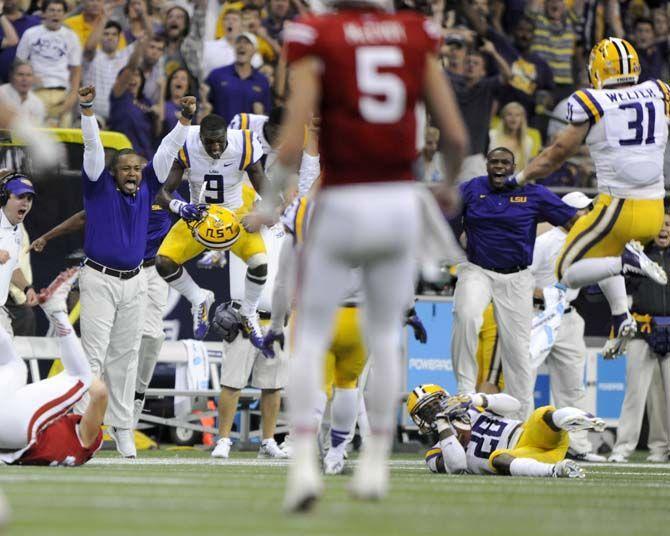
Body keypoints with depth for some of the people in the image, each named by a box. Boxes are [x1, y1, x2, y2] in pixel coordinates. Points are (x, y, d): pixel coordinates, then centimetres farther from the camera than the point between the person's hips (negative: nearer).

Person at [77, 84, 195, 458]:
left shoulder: (146, 189, 7)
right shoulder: (100, 187, -2)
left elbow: (166, 154, 4)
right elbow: (94, 149, -12)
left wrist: (185, 120, -5)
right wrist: (88, 110, -23)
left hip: (134, 283, 4)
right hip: (99, 281, -4)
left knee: (126, 356, 7)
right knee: (95, 353, -9)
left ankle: (122, 428, 10)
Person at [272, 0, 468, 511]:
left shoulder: (316, 42, -6)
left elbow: (293, 144, -13)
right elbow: (457, 135, 2)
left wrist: (268, 202, 3)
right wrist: (448, 186, 22)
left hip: (341, 205, -3)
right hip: (401, 204, 3)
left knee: (311, 339, 6)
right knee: (385, 336, 18)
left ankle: (305, 463, -8)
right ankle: (376, 463, 21)